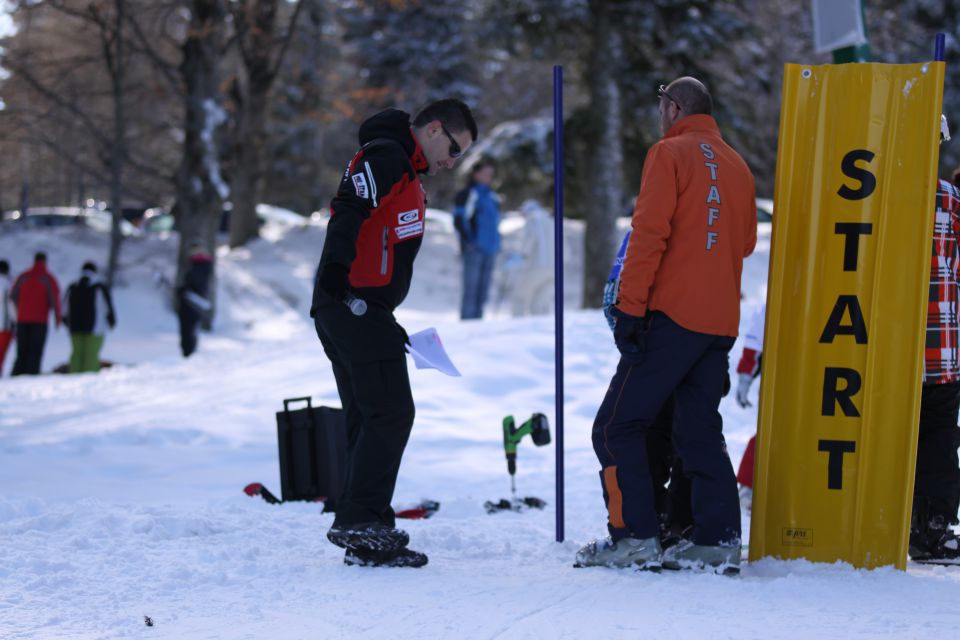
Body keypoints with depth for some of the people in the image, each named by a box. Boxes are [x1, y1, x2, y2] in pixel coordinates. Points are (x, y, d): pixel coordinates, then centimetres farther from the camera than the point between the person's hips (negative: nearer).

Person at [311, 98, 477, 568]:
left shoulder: (406, 172, 24)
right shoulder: (386, 157, -8)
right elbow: (348, 208, -22)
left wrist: (387, 323, 23)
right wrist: (336, 265, -30)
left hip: (354, 311, 11)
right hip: (356, 305, -11)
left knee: (370, 420, 11)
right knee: (391, 414, -11)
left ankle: (364, 537, 13)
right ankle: (359, 522, -11)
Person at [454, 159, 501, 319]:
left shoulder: (492, 196, 18)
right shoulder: (467, 194, -5)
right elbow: (459, 220, -10)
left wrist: (496, 244, 18)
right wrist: (468, 241, -16)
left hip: (490, 251, 8)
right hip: (474, 249, -8)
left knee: (482, 294, 8)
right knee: (471, 292, -11)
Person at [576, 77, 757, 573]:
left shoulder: (670, 153, -4)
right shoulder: (737, 165, 15)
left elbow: (649, 233, -12)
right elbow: (746, 242, 21)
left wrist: (630, 306, -14)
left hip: (672, 313, -7)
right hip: (721, 322, 7)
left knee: (617, 427, -2)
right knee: (700, 431, 12)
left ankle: (633, 536, -9)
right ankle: (719, 539, 4)